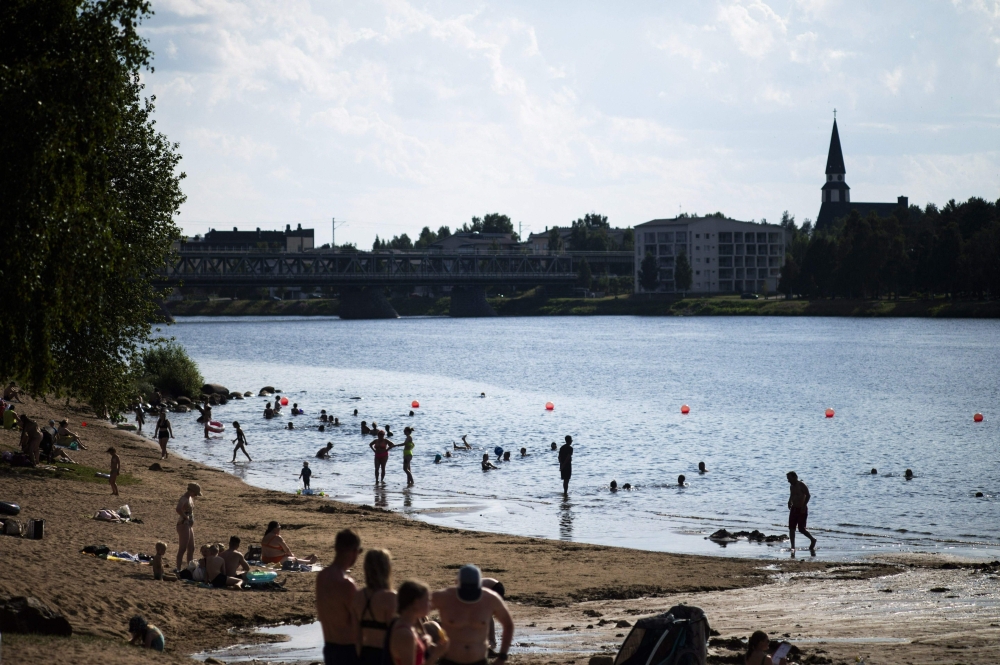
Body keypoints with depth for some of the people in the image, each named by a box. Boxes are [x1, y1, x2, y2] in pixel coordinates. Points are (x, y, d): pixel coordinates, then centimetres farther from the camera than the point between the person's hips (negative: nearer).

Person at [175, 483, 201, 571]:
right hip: (184, 525, -10)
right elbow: (178, 509, -39)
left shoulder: (190, 498, 12)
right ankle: (178, 570, -5)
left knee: (191, 548, 15)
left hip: (189, 526, 10)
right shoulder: (184, 499, -18)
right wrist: (185, 517, -24)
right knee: (183, 548, -8)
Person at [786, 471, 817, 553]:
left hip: (802, 510, -8)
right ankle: (793, 547, 4)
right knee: (791, 528, 0)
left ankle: (813, 540, 17)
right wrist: (790, 502, 8)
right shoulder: (792, 486, 11)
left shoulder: (801, 485, -13)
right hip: (794, 509, 8)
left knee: (801, 529, -8)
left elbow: (808, 495, -21)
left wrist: (804, 505, -26)